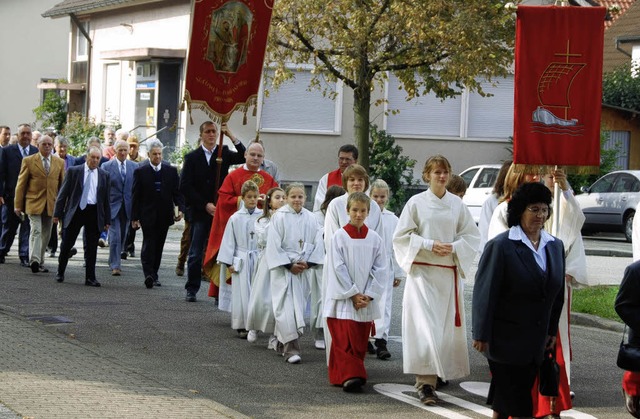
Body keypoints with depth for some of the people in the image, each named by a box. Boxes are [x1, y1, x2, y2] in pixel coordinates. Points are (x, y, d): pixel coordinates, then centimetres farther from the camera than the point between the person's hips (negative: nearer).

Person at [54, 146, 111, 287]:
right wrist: (57, 213, -3)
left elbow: (106, 199, 10)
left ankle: (90, 278, 7)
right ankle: (60, 273, 23)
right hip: (75, 211, -1)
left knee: (92, 248, 2)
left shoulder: (104, 175, 7)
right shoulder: (73, 171, 1)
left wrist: (107, 220, 6)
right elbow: (63, 193, 1)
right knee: (66, 244, 5)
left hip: (94, 213, 1)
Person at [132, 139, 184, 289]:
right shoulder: (140, 171, -2)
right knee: (148, 244, -11)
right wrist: (134, 217, -3)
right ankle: (149, 275, -16)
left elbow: (177, 192, 6)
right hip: (148, 214, -3)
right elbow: (135, 196, 0)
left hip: (164, 215, 3)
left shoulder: (171, 170, 5)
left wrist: (180, 208, -10)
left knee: (158, 246, 9)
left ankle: (153, 275, 17)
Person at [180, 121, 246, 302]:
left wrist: (231, 136, -17)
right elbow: (185, 187, -1)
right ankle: (192, 289, 11)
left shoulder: (224, 154, 9)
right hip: (199, 212, -1)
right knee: (196, 254, 1)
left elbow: (244, 157, -9)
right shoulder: (192, 157, 4)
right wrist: (205, 205, -8)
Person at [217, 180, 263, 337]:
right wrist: (228, 263, 0)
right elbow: (229, 241, 3)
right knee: (241, 295, 0)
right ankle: (241, 326, 8)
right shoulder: (235, 218, -1)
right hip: (240, 261, 0)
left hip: (258, 260, 1)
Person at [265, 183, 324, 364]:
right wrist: (289, 265, -12)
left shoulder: (310, 218, 5)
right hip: (283, 268, -4)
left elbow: (317, 244, 7)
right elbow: (273, 245, -7)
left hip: (304, 269, 4)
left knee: (299, 306, 9)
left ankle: (282, 342, 25)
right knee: (287, 307, -11)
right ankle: (291, 349, -13)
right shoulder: (279, 217, -6)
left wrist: (308, 262, -7)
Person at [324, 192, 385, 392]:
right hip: (343, 299, -3)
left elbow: (380, 270, 2)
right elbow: (338, 269, -7)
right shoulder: (339, 236, -3)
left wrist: (368, 295, -8)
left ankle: (353, 374, 19)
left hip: (366, 300, 3)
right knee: (345, 340, -11)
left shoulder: (375, 239, 4)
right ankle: (350, 376, -17)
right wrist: (353, 294, -11)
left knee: (361, 341, 7)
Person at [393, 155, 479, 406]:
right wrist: (429, 245, -13)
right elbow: (402, 236, -1)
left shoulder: (457, 205, 5)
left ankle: (439, 372, 24)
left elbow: (471, 235, 10)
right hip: (422, 272, -3)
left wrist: (454, 248, -9)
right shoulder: (416, 203, -2)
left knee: (446, 327, 6)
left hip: (449, 273, 3)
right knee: (425, 327, -12)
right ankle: (425, 381, -11)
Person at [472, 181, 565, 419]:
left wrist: (552, 331, 13)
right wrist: (482, 335, -13)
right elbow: (485, 293, -12)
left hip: (535, 340, 6)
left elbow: (558, 292, 15)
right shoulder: (501, 246, -11)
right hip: (506, 337, -6)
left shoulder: (555, 246, 9)